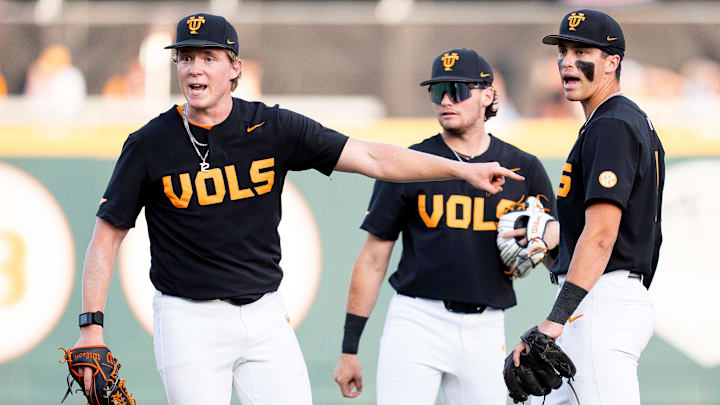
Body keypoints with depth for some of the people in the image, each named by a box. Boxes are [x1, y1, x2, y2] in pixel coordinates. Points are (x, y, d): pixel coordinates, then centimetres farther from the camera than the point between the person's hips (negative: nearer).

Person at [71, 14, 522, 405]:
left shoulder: (273, 128, -2)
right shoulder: (151, 144, -5)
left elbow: (371, 157, -4)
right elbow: (108, 235, -1)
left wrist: (463, 169, -11)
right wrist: (91, 327, -9)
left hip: (265, 314, 2)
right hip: (189, 321, -2)